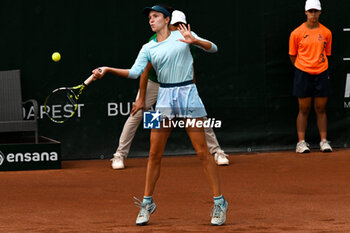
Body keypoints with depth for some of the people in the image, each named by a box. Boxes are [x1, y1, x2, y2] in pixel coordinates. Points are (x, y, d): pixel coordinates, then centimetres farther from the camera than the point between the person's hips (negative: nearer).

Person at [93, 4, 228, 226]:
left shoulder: (182, 35, 5)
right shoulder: (148, 48, 9)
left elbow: (213, 48, 1)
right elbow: (135, 72, -5)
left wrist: (195, 41, -18)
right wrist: (108, 70, -18)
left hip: (188, 93, -2)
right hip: (165, 96, 3)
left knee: (202, 151, -4)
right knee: (155, 154, 2)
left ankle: (219, 202, 2)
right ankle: (147, 203, 14)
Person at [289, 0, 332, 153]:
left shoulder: (326, 33, 5)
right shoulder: (297, 33, -1)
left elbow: (326, 54, 14)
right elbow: (292, 55, 7)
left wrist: (322, 67, 8)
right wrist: (301, 69, 8)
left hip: (321, 74, 2)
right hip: (303, 75, -2)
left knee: (321, 109, 4)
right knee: (304, 110, 0)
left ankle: (323, 141, 9)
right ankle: (301, 142, 4)